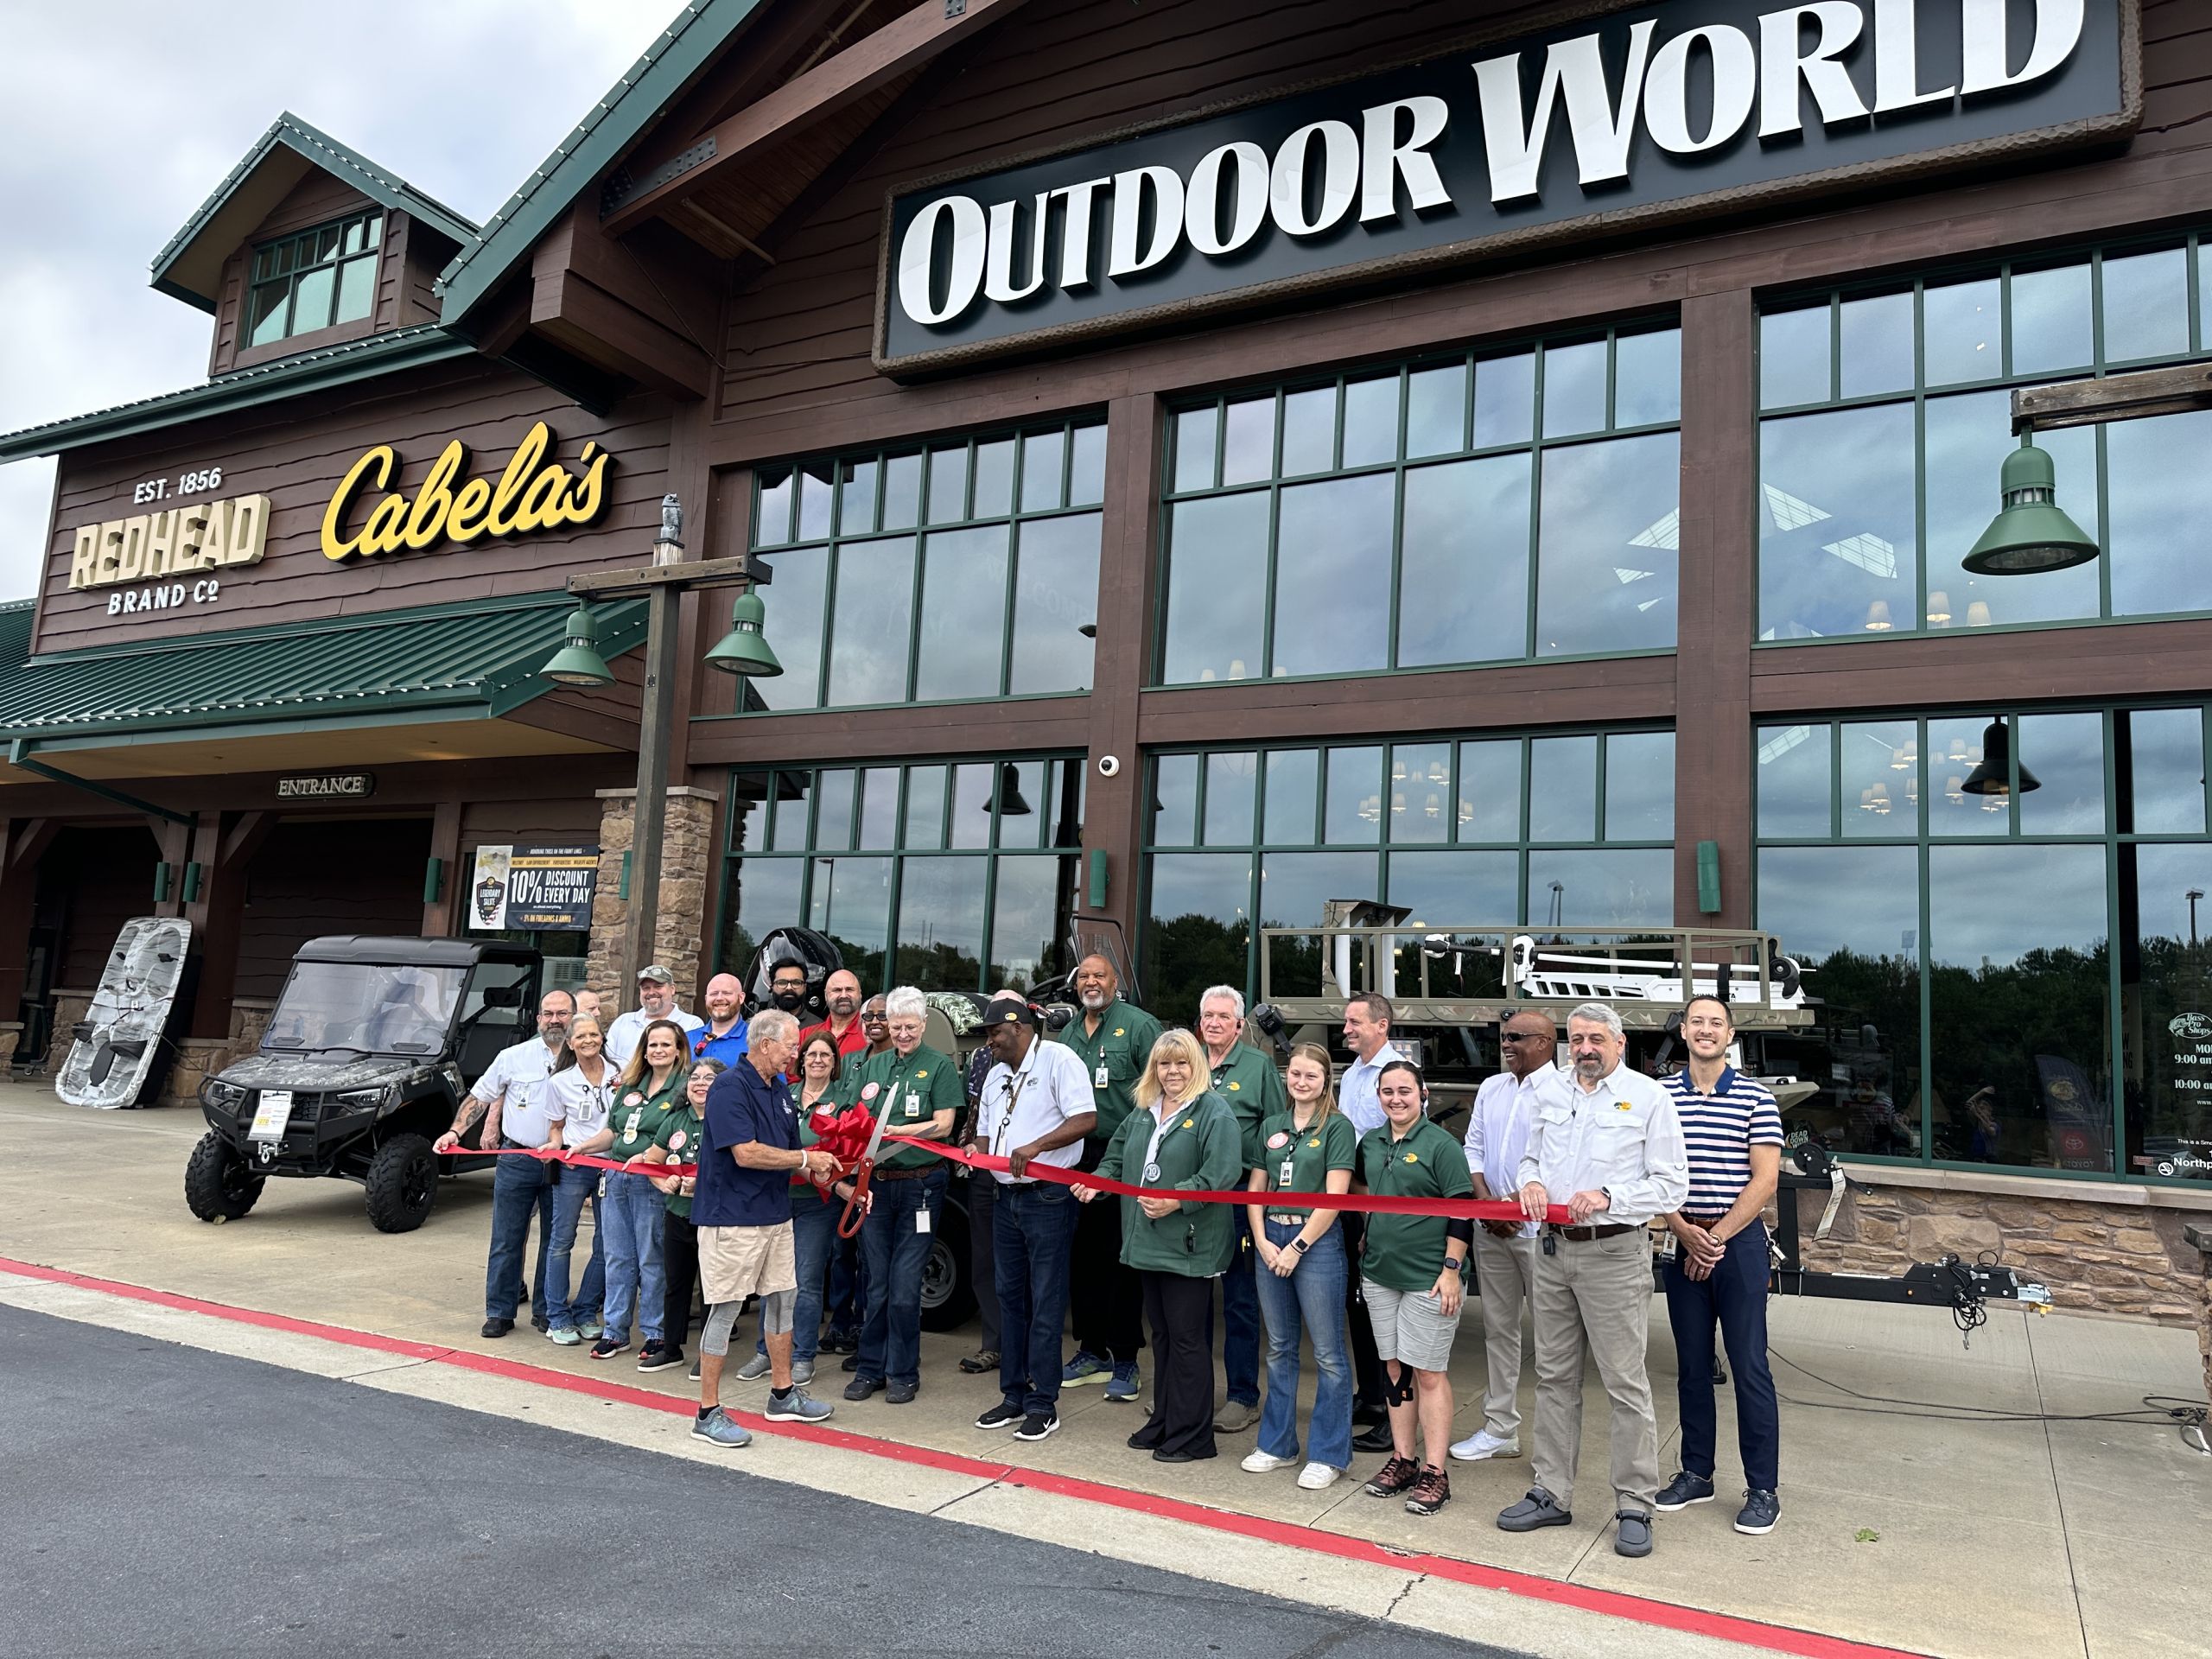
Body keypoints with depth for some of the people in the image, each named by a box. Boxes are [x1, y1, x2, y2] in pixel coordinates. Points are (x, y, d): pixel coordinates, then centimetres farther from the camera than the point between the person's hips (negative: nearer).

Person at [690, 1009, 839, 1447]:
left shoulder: (780, 1089, 11)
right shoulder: (730, 1087, -17)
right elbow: (746, 1153, -26)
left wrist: (821, 1172, 0)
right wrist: (806, 1159, -16)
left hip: (775, 1214, 9)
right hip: (732, 1218, -9)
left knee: (783, 1299, 16)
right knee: (726, 1309, -2)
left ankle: (783, 1394, 30)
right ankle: (708, 1413, 9)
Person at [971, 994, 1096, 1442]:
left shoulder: (1058, 1059, -9)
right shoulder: (996, 1075, 17)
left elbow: (1085, 1118, -18)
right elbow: (984, 1131, 24)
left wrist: (1035, 1146, -25)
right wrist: (977, 1155, 1)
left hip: (1048, 1198, -8)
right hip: (1005, 1198, 8)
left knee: (1045, 1303, -2)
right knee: (1010, 1298, 14)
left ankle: (1043, 1404, 5)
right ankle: (1013, 1396, 24)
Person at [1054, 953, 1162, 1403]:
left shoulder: (1140, 1025, -4)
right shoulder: (1068, 1033, 16)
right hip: (1077, 1159, 6)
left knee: (1124, 1260, -1)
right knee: (1082, 1257, 13)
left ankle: (1124, 1359, 9)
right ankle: (1092, 1350, 26)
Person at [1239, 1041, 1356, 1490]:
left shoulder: (1337, 1127, -5)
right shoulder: (1271, 1127, 11)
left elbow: (1334, 1197, -11)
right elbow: (1255, 1189, 12)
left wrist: (1298, 1246, -13)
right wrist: (1262, 1241, -2)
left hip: (1316, 1241, -5)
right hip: (1270, 1239, 6)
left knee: (1328, 1354, 1)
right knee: (1279, 1348, 14)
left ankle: (1329, 1454, 11)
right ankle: (1278, 1443, 25)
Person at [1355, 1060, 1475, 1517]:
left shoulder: (1441, 1145, -9)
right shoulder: (1370, 1144, 9)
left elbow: (1462, 1212, -11)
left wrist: (1452, 1269, -14)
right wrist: (1366, 1241, 17)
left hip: (1428, 1278, -6)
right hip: (1379, 1274, 6)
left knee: (1429, 1372, -1)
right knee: (1396, 1368, 12)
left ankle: (1434, 1473, 7)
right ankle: (1402, 1459, 23)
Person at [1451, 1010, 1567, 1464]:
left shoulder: (1562, 1093, -9)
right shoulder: (1491, 1089, 13)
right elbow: (1473, 1150, 13)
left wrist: (1515, 1205, -15)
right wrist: (1486, 1203, -1)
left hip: (1540, 1227, -7)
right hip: (1491, 1227, 7)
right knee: (1497, 1328, 12)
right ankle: (1499, 1429, 21)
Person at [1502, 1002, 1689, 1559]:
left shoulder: (1648, 1097, -5)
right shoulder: (1552, 1096, 12)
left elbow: (1672, 1185, -7)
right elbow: (1531, 1158, 23)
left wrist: (1608, 1197, -19)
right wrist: (1531, 1182, 0)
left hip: (1614, 1254, -6)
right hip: (1553, 1251, 6)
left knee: (1626, 1384, -1)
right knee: (1554, 1377, 12)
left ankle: (1635, 1507, 11)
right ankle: (1552, 1494, 23)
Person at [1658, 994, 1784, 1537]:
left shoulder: (1755, 1098, -2)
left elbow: (1765, 1178, -6)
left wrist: (1718, 1237, -11)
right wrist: (1684, 1231, -10)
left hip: (1739, 1243, -3)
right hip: (1682, 1243, 3)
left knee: (1750, 1366, 0)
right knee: (1692, 1365, 11)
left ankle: (1764, 1489, 11)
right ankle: (1696, 1474, 24)